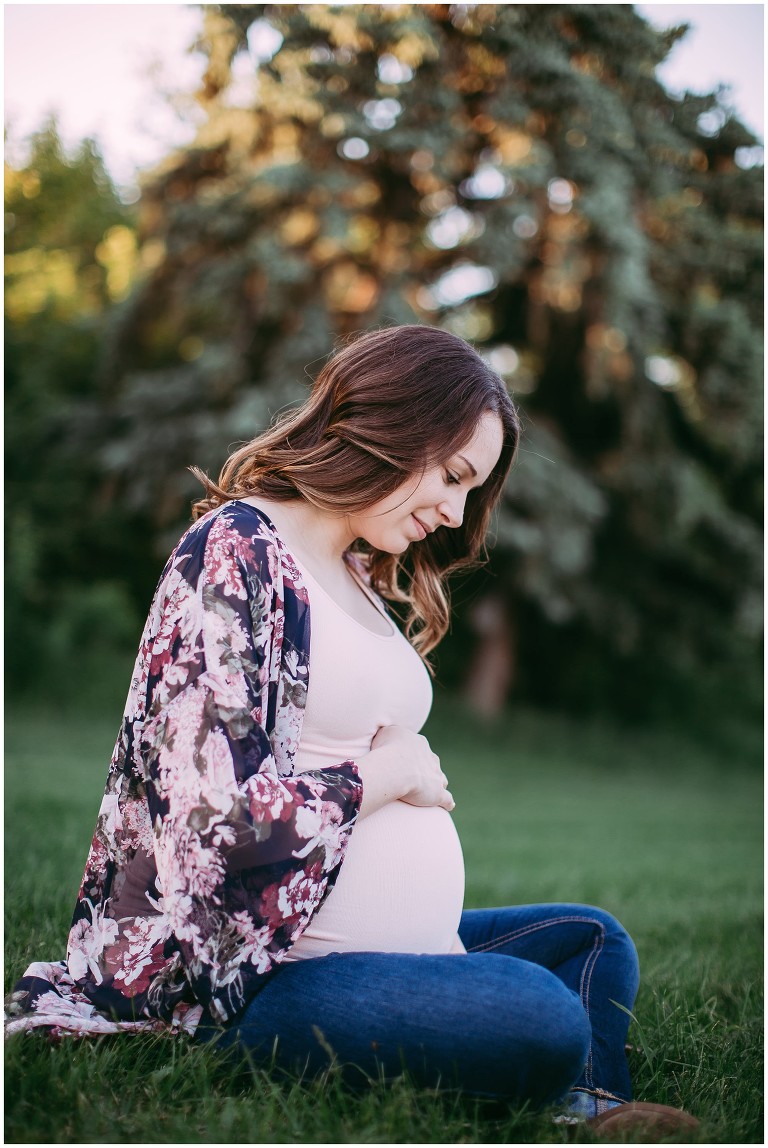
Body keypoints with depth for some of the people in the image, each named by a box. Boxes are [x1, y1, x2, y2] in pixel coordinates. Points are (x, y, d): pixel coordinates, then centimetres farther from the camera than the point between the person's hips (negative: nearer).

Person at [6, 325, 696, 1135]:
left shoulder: (363, 578, 17)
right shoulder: (236, 549, -11)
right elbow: (218, 810, -22)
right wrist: (388, 774, -9)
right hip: (262, 976, -10)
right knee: (542, 1019, -28)